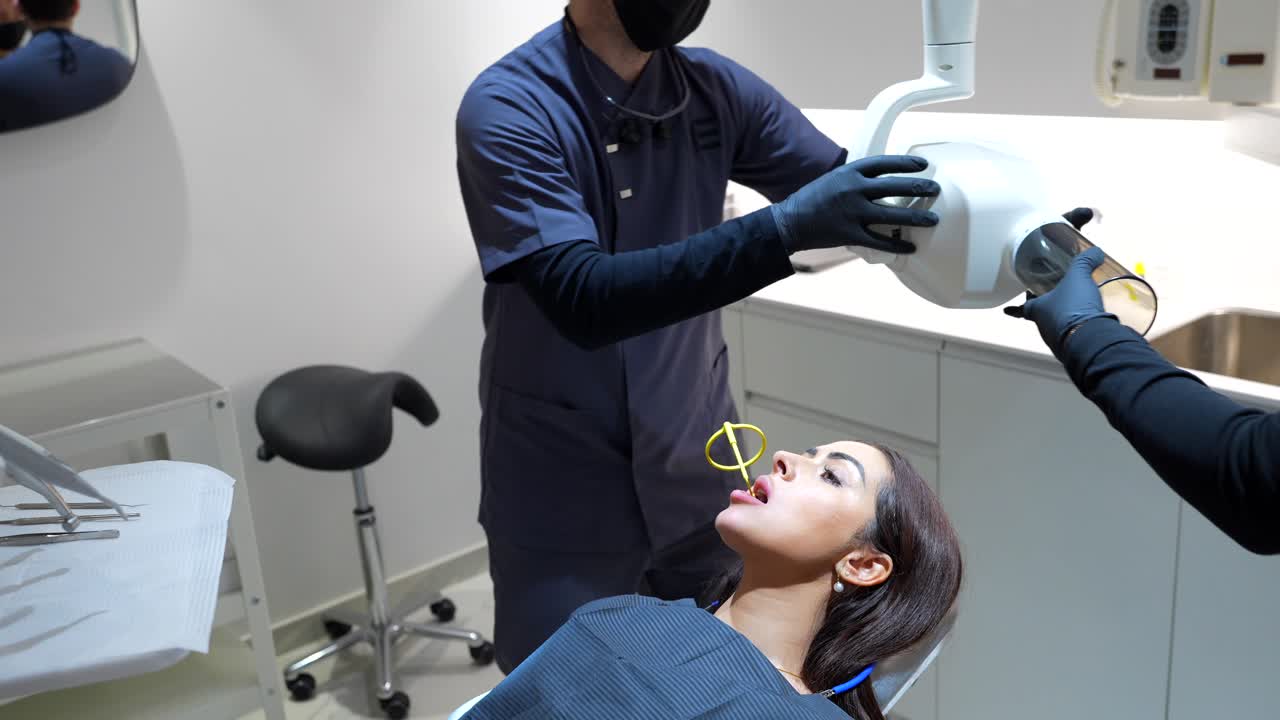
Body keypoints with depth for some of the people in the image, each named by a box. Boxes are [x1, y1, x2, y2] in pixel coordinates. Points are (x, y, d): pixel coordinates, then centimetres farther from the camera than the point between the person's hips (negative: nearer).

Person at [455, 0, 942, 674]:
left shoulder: (715, 87, -2)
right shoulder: (507, 108, -17)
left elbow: (857, 197, 2)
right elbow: (582, 300, -29)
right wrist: (783, 228, -38)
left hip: (699, 466, 4)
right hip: (563, 491, -4)